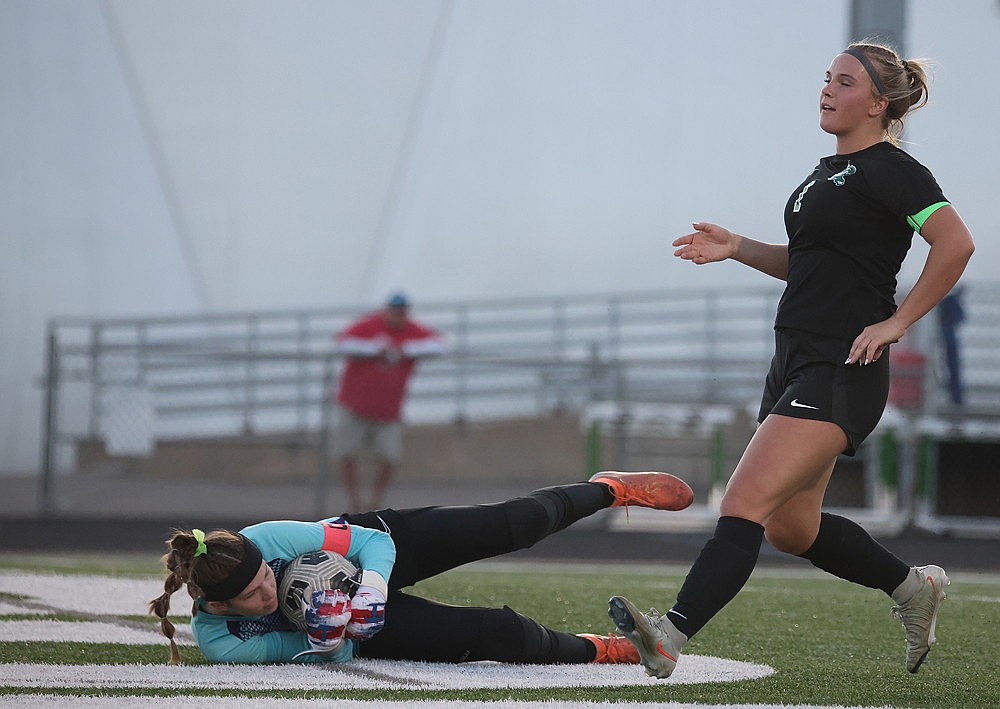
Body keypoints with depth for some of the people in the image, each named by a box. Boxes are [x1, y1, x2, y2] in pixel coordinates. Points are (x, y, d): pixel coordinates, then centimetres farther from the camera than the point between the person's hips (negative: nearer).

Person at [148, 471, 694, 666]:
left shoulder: (266, 539, -33)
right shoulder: (218, 642, -30)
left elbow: (374, 543, -21)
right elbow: (324, 651, -21)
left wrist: (369, 593, -38)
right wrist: (326, 637, -41)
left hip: (376, 549, 0)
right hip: (361, 632, 0)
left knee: (514, 524, -3)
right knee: (496, 634, -11)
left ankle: (611, 490, 30)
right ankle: (594, 650, 23)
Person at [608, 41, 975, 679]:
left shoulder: (890, 170, -9)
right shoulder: (828, 172, 19)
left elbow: (956, 244, -19)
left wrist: (896, 322, -17)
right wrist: (739, 248, 15)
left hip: (841, 373, -10)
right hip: (796, 363, 10)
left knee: (746, 502, -21)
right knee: (791, 527, 15)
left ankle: (672, 636, -30)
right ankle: (914, 586, 33)